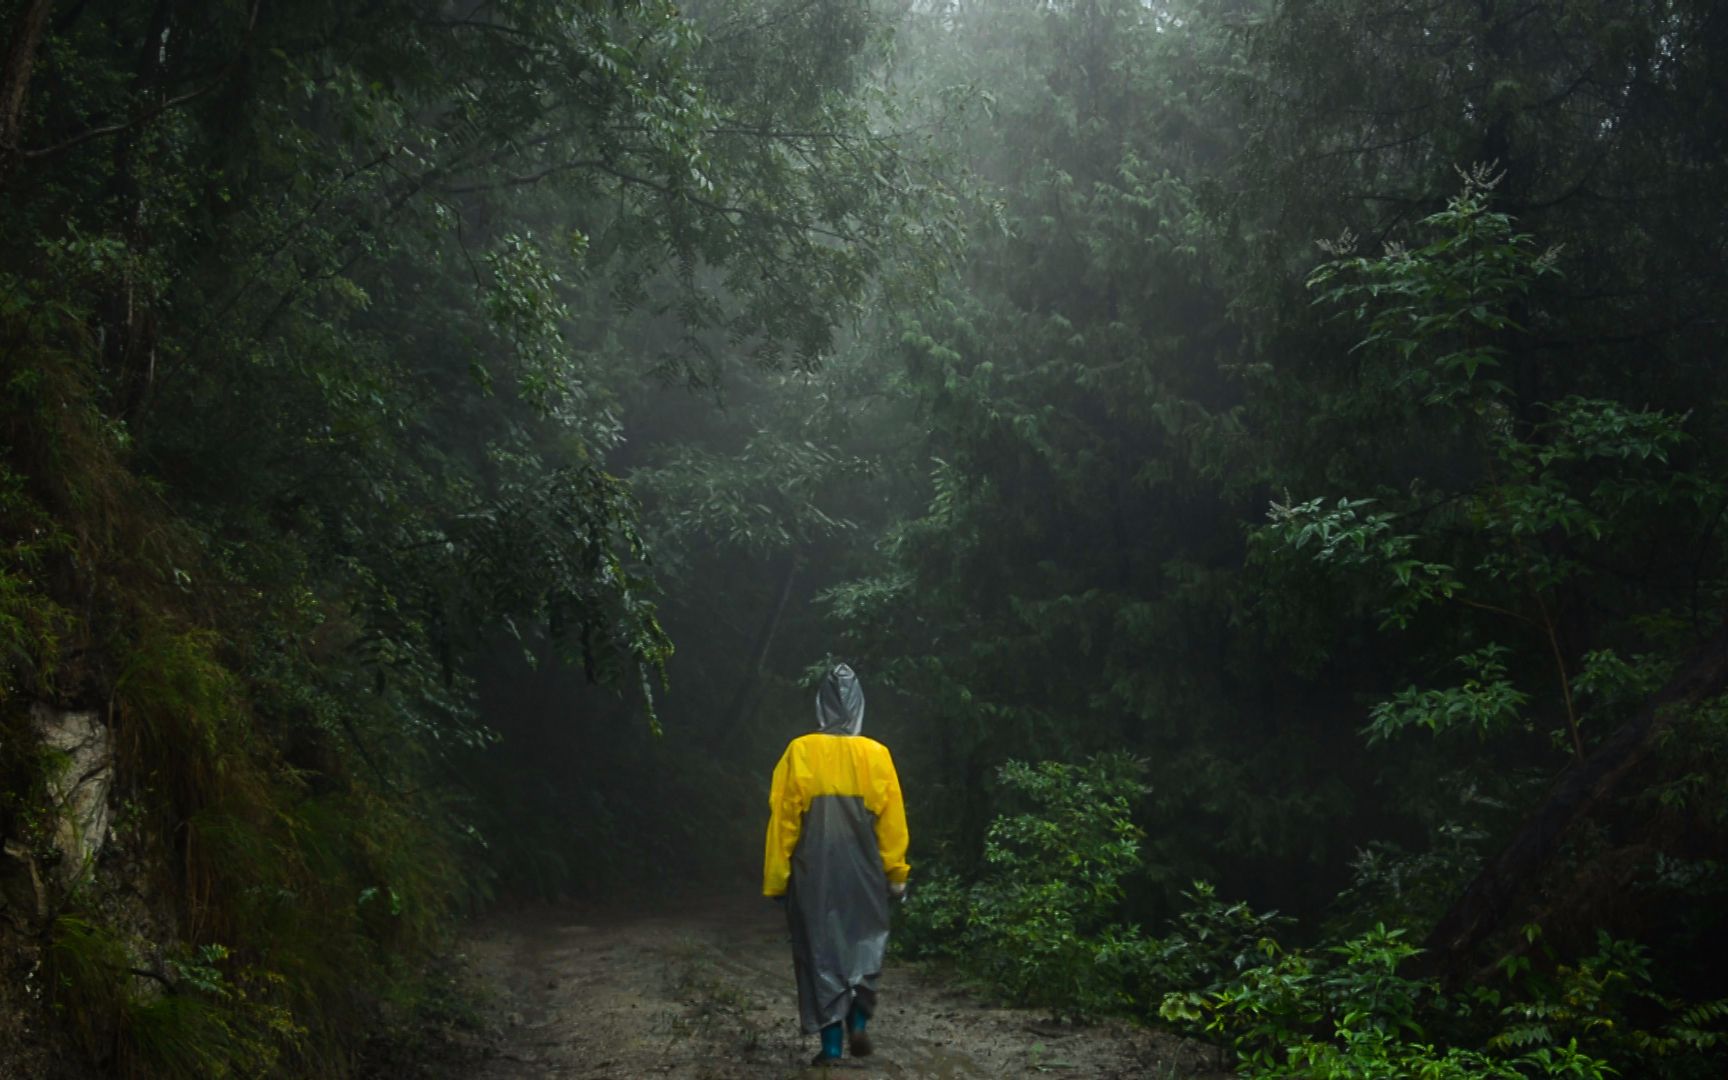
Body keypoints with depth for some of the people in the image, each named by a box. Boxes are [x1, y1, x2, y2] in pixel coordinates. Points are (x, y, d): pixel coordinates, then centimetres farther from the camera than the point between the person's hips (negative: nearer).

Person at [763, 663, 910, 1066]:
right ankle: (858, 1022, 5)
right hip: (863, 871, 1)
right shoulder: (876, 755, -6)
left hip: (813, 872, -1)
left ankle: (831, 1043, 5)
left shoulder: (799, 752, -7)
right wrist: (896, 874, 6)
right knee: (864, 945, 18)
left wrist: (776, 878, 2)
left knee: (820, 949, 7)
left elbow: (782, 820, -5)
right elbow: (892, 821, -3)